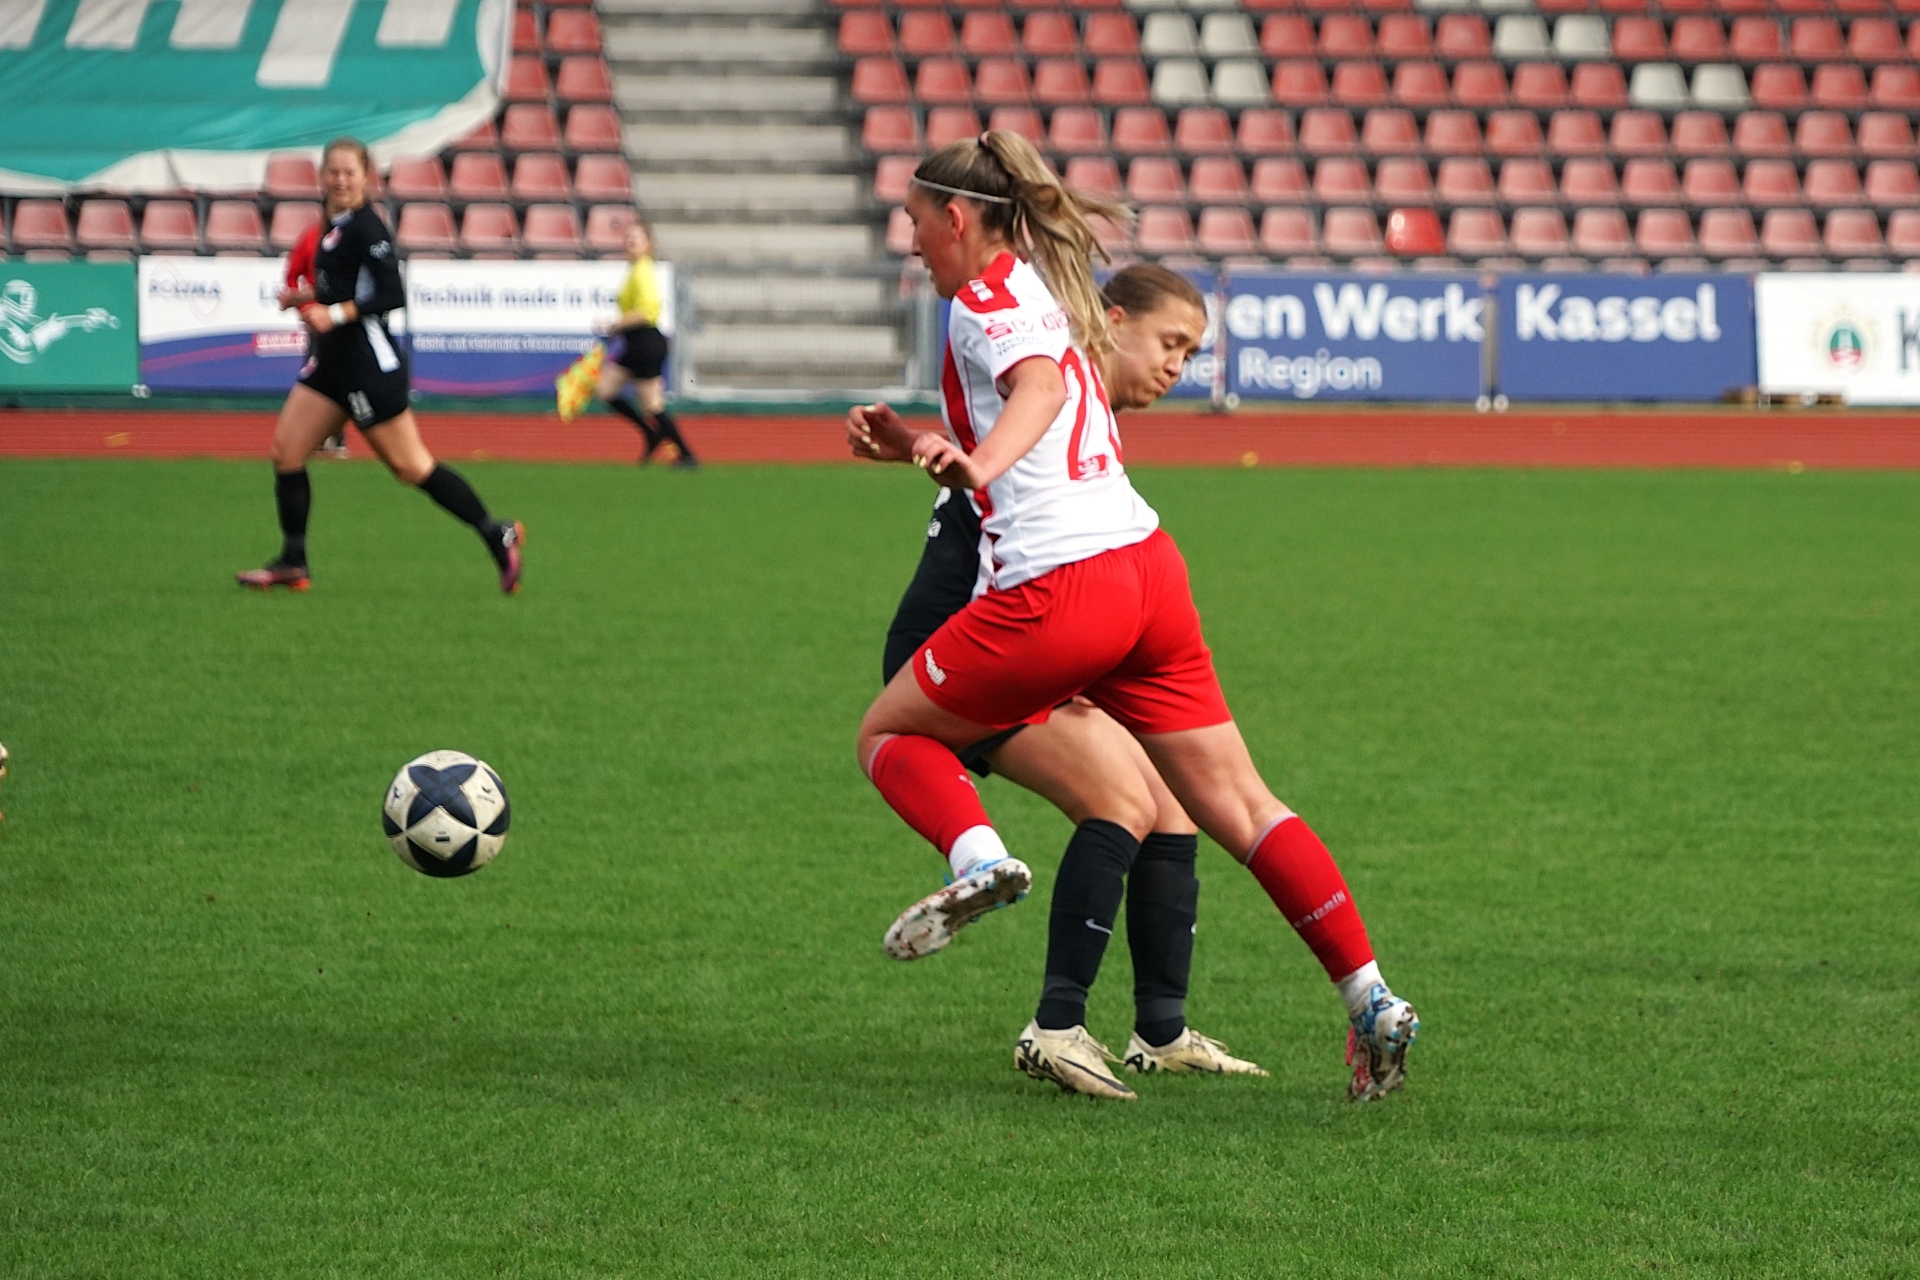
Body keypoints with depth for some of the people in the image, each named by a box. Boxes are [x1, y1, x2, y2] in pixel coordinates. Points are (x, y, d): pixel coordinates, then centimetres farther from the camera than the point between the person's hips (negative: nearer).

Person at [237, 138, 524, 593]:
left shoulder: (365, 227, -14)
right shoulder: (336, 224, 14)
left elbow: (392, 296, -21)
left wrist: (336, 313, -26)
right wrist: (307, 298, 12)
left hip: (369, 363, -9)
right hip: (332, 360, 9)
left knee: (409, 466, -5)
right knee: (285, 449, 2)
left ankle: (497, 536, 5)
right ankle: (292, 564, 7)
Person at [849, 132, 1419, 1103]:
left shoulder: (985, 300, -4)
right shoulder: (1046, 293, 23)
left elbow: (1039, 385, -27)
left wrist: (977, 462, -45)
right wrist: (913, 442, 33)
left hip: (1059, 586, -8)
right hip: (1147, 563, 8)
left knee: (888, 734, 10)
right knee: (1236, 804, 8)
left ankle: (977, 855, -19)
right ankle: (1370, 999, -2)